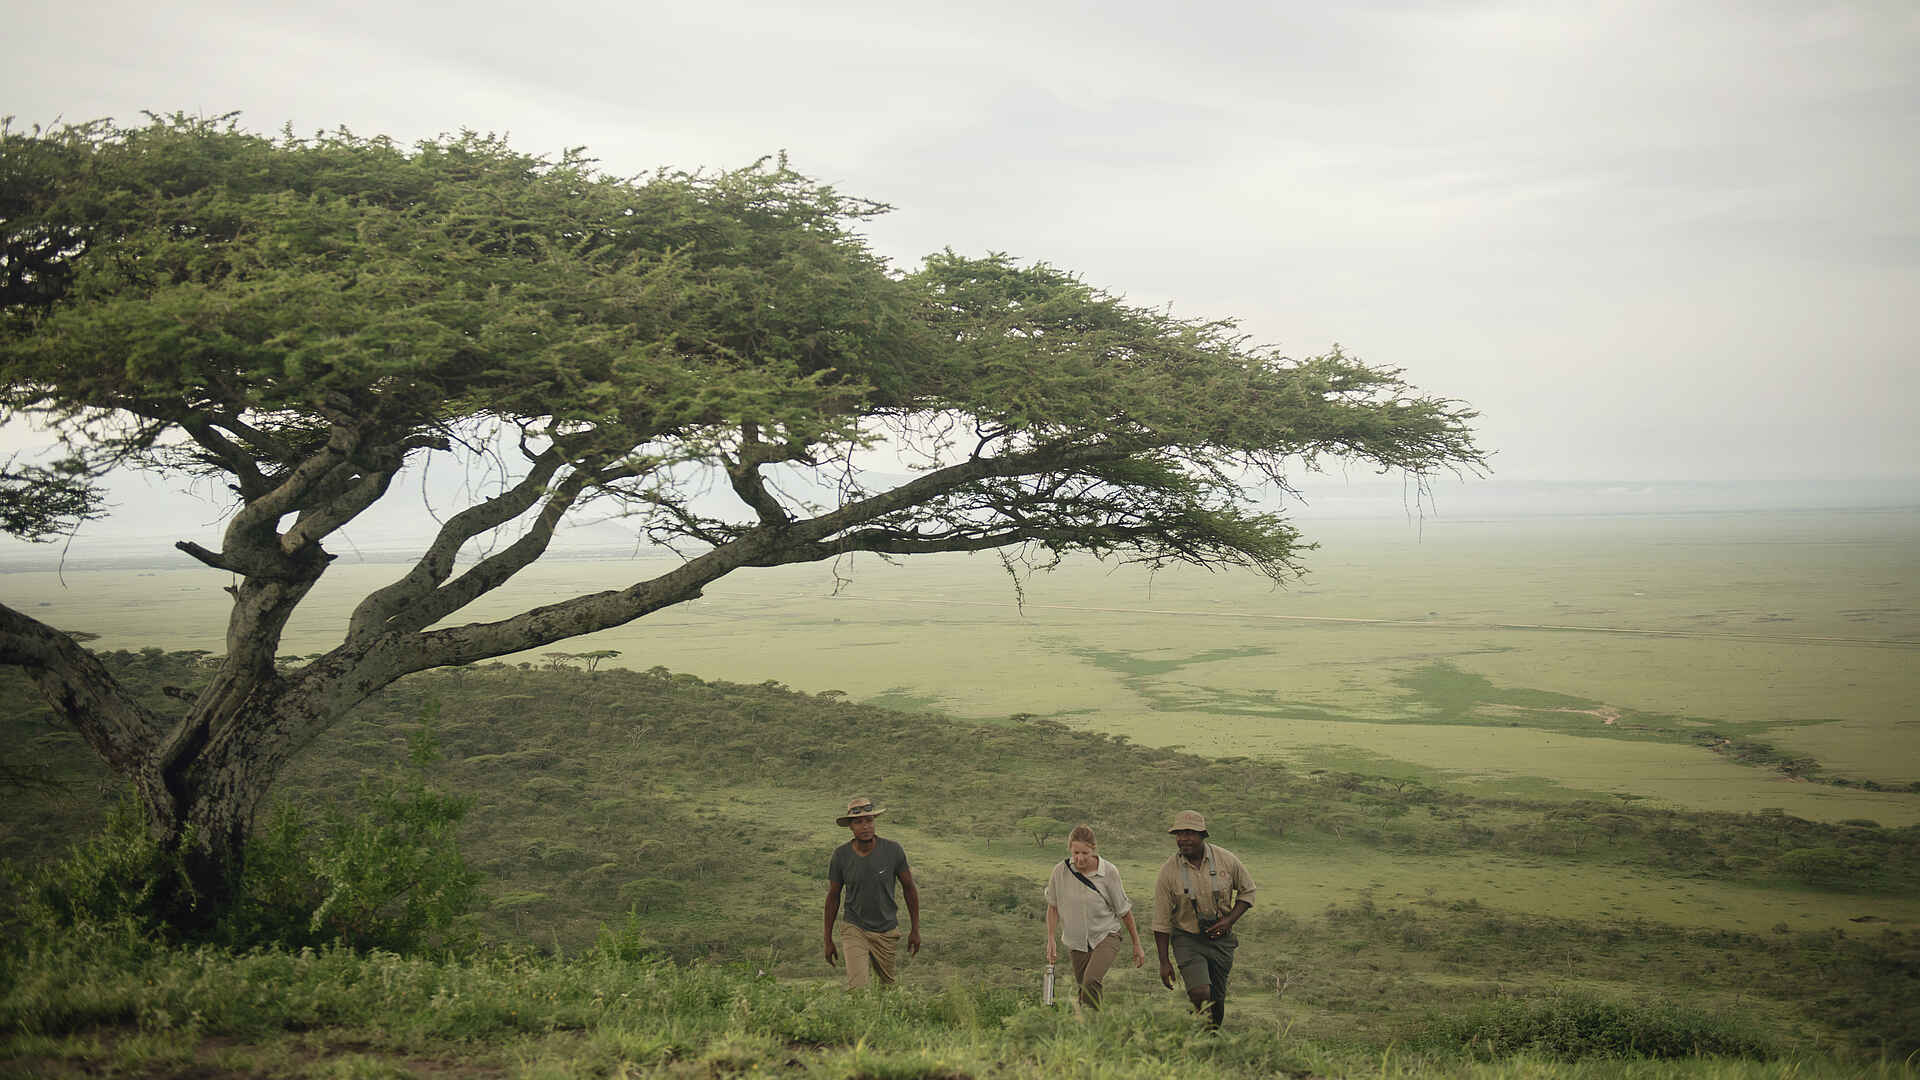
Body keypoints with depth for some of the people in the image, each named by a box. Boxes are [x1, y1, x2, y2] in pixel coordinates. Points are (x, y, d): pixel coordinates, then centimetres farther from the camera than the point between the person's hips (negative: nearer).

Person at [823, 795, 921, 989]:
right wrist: (828, 940, 5)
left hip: (887, 932, 1)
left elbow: (909, 888, 1)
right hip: (854, 929, -1)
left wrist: (915, 929, 3)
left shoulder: (893, 850, -12)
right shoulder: (841, 855, -10)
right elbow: (833, 897, 2)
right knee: (857, 989, -19)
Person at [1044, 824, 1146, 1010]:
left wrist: (1137, 945, 2)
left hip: (1106, 936, -3)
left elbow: (1124, 910, -3)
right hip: (1076, 941, 3)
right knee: (1084, 986, 10)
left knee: (1090, 983, -24)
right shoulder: (1061, 871, -11)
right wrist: (1051, 940, -2)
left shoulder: (1109, 872, -14)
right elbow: (1053, 906, 4)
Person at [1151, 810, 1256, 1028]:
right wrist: (1164, 961, -7)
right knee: (1200, 993, -21)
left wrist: (1229, 920, -8)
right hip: (1187, 939, -2)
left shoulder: (1227, 860, -7)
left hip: (1220, 938, 2)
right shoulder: (1168, 872, -11)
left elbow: (1247, 891, 8)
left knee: (1217, 1000, 7)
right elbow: (1161, 921, -5)